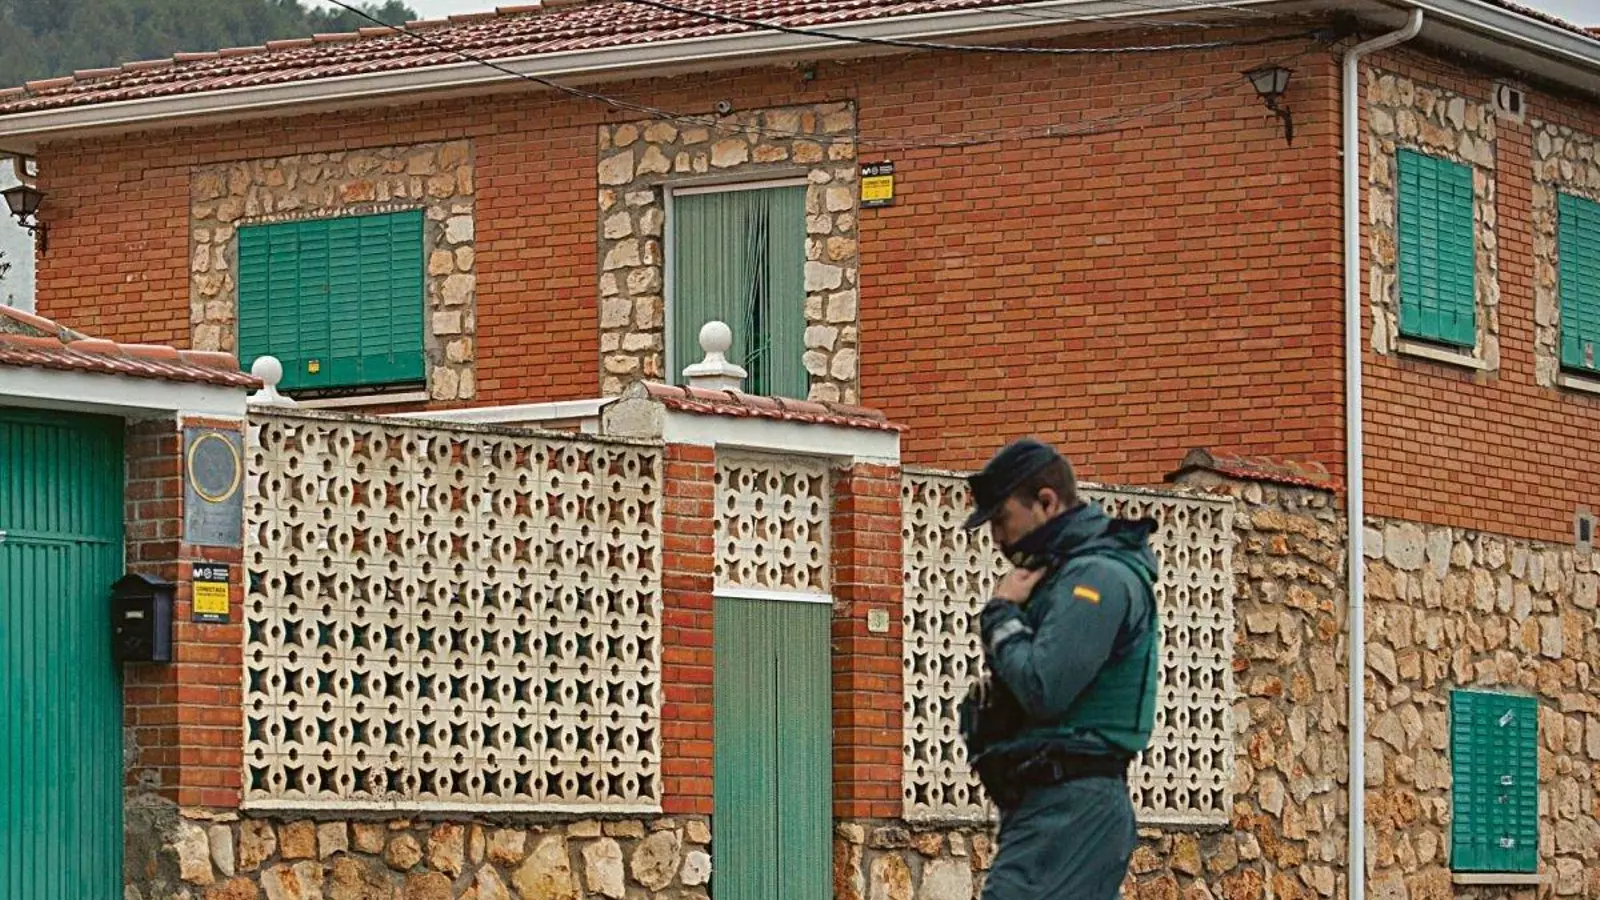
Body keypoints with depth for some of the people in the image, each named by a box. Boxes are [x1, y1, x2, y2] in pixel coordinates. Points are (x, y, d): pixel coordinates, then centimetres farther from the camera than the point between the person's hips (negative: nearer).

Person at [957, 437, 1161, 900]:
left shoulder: (1097, 576, -11)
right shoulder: (1066, 573, 22)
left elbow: (1043, 690, -21)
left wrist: (1001, 614, -6)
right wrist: (994, 689, 1)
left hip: (1070, 810, -10)